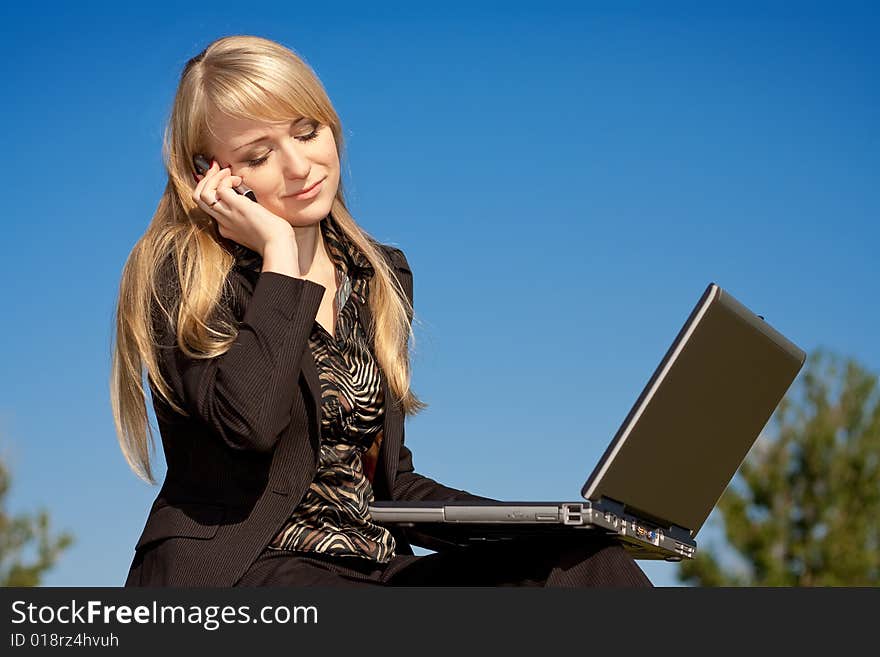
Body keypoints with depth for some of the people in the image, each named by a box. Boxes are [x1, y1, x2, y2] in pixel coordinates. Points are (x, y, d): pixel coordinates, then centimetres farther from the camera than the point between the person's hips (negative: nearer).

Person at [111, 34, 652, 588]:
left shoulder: (381, 274, 15)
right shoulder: (182, 273, -4)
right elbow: (252, 421, -23)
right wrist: (278, 252, -12)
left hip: (377, 572, 7)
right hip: (235, 571, -7)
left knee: (596, 566, -18)